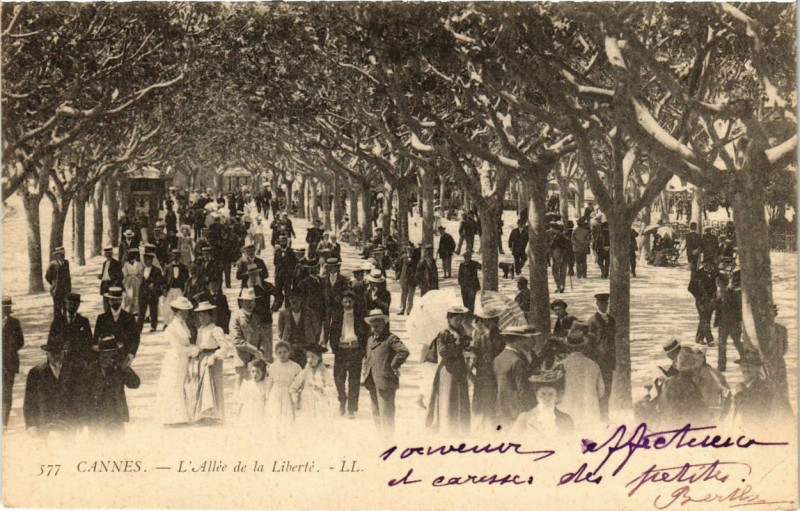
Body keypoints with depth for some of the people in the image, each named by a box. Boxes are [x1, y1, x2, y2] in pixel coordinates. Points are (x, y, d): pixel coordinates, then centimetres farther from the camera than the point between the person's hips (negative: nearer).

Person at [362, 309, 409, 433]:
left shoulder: (391, 338, -9)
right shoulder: (370, 340, 17)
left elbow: (404, 351, -24)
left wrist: (393, 366, -18)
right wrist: (366, 372, 15)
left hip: (385, 381, -8)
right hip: (372, 382, 8)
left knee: (385, 413, -5)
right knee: (376, 413, 15)